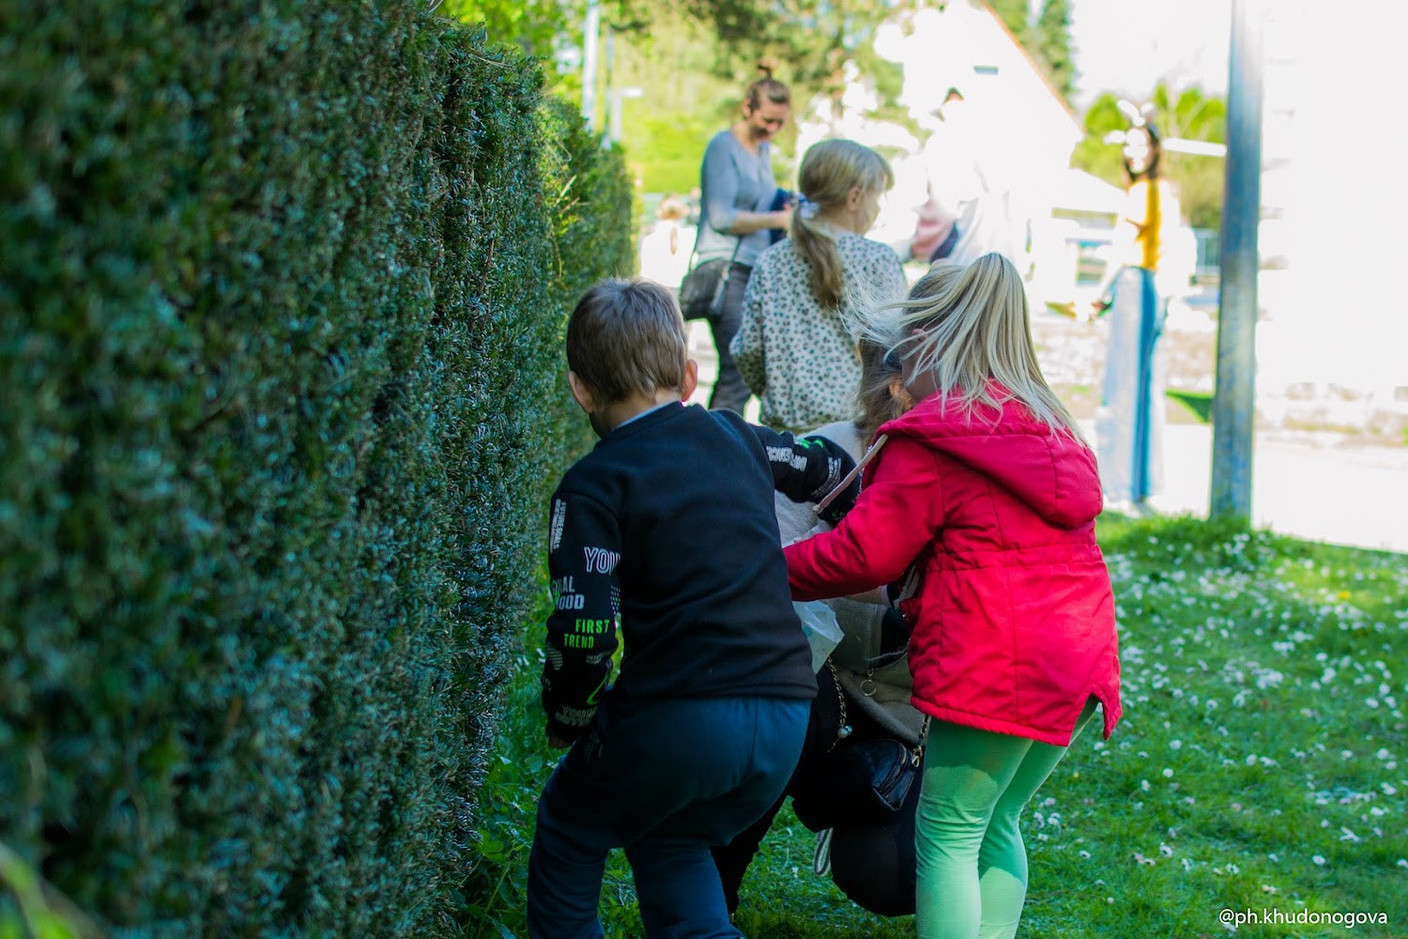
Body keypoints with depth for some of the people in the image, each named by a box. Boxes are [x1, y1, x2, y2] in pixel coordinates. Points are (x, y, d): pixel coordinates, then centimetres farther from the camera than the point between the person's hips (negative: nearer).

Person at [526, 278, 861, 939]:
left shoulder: (592, 488, -5)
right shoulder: (731, 435, 12)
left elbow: (583, 629, -13)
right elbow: (829, 468, 30)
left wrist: (567, 718, 5)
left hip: (679, 719, -5)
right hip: (787, 717, 6)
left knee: (571, 826, 22)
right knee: (670, 844, 27)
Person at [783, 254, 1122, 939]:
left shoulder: (930, 440, -6)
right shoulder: (1051, 427, 19)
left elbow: (864, 554, -6)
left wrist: (770, 572, 7)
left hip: (994, 668, -8)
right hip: (1081, 664, 8)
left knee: (947, 835, 0)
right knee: (997, 822, 18)